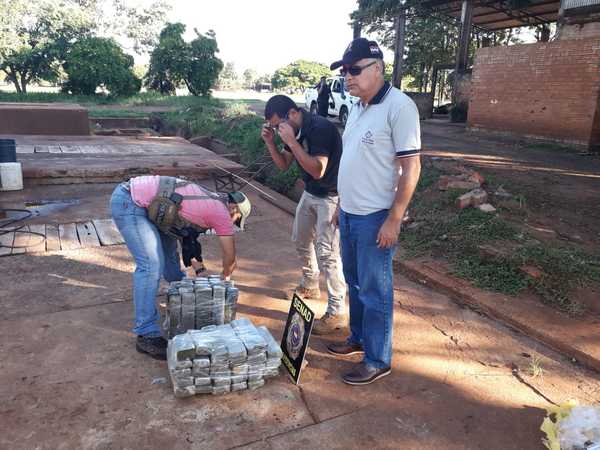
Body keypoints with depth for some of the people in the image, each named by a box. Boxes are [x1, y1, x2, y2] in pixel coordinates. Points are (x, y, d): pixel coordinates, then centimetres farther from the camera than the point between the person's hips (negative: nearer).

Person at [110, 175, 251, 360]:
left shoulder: (208, 199, 14)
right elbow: (230, 257, 0)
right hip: (128, 204, -10)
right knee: (152, 265, -14)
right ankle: (147, 335, -8)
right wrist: (225, 277, 20)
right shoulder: (221, 212, -10)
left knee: (168, 248, 23)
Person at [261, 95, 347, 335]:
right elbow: (283, 165, 8)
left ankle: (337, 312, 0)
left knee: (327, 253, -11)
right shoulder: (294, 130, 0)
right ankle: (310, 286, 42)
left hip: (331, 196, -9)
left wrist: (291, 141, -33)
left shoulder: (321, 128, -26)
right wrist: (270, 142, -8)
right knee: (301, 240, 20)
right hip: (310, 193, 9)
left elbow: (317, 170, -33)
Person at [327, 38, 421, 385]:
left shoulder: (398, 106, -15)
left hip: (375, 219, -8)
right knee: (355, 284, 20)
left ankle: (378, 360, 20)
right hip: (350, 214, 9)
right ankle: (359, 337, 39)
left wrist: (394, 219, -19)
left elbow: (411, 166, -18)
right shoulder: (358, 107, 11)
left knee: (375, 291, 4)